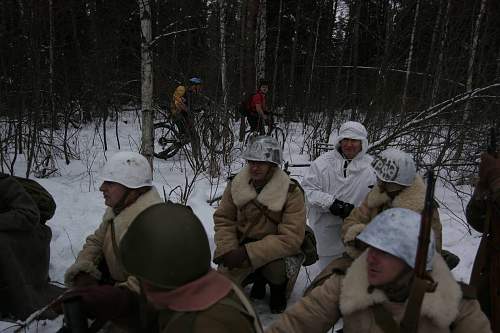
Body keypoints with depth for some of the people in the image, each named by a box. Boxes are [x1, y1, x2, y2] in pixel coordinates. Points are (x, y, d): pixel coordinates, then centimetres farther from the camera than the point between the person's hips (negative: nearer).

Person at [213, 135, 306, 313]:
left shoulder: (291, 192, -21)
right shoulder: (236, 184, -9)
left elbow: (291, 239, -26)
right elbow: (223, 220, -1)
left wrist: (248, 252, -33)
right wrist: (227, 250, -20)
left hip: (278, 249, -3)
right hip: (243, 243, 4)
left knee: (275, 268, -35)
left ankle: (278, 288, 4)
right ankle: (259, 277, 23)